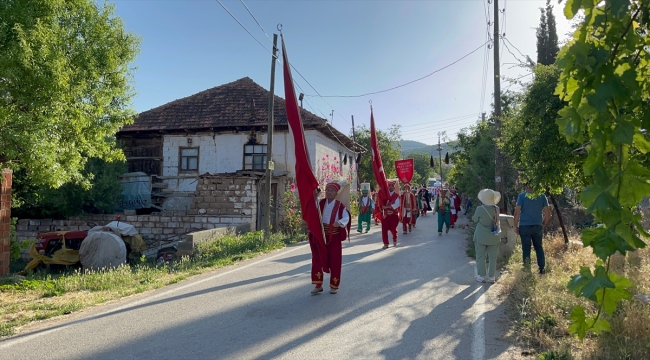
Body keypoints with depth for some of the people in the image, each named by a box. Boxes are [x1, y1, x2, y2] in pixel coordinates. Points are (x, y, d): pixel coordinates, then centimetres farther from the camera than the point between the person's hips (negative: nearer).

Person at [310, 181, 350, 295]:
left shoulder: (340, 205, -7)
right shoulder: (320, 203, 5)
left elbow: (346, 218, -16)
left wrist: (340, 222, -36)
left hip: (334, 237, -3)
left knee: (334, 260, 4)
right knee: (317, 259, 2)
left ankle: (334, 285, 19)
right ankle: (318, 285, 12)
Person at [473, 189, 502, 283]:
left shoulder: (480, 209, -18)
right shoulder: (497, 209, -7)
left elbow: (474, 219, -4)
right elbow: (496, 220, 8)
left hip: (481, 237, -3)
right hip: (494, 237, 3)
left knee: (481, 257, 8)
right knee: (493, 258, 10)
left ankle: (481, 276, 10)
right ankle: (491, 277, 14)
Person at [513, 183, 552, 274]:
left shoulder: (522, 196, -4)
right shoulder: (542, 196, 5)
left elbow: (517, 212, -9)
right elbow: (548, 214, 4)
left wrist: (516, 226, -1)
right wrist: (543, 225, 15)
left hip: (524, 226, -2)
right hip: (538, 226, 2)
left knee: (526, 249, 4)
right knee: (539, 247, 16)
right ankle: (542, 268, 16)